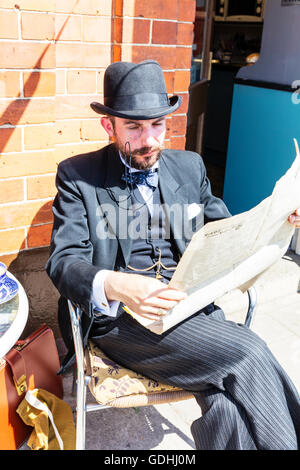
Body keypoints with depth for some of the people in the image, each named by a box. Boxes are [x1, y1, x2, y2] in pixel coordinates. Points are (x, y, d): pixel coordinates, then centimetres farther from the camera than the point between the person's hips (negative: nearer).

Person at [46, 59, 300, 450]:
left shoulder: (189, 166, 14)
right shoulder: (77, 176, 2)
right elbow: (64, 261, -7)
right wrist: (114, 286, -30)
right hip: (121, 315, -3)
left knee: (225, 400, -26)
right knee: (247, 353, -24)